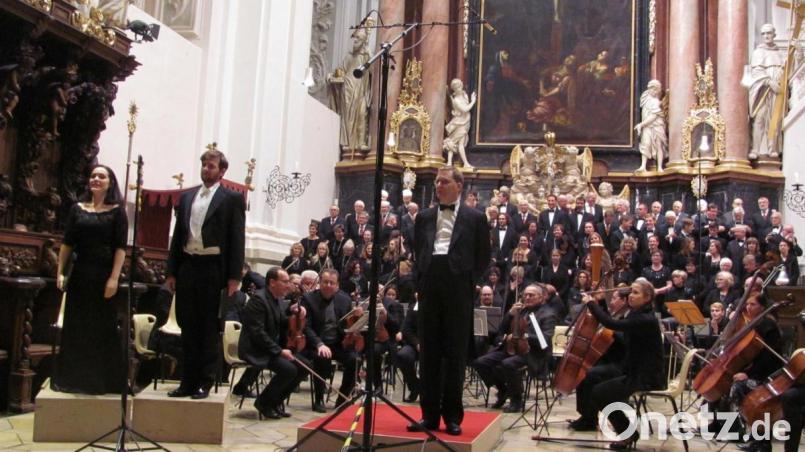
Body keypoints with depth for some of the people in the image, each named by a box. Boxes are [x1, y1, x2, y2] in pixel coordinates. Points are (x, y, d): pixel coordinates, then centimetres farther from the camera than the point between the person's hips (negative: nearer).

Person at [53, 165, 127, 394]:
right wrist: (60, 272, 0)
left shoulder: (117, 212, -1)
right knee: (75, 328, 8)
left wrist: (114, 278, -14)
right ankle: (74, 378, 19)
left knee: (104, 330, 3)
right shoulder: (77, 209, 8)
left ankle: (102, 380, 13)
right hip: (80, 275, 3)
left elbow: (120, 248, -6)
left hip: (104, 276, -3)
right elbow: (67, 244, 8)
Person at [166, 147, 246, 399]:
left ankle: (204, 383, 8)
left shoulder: (232, 199, 1)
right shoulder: (187, 197, 15)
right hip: (187, 267, 5)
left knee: (210, 329, 2)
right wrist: (171, 271, 9)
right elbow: (178, 235, 16)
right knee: (188, 328, 9)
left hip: (213, 269, -5)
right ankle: (188, 381, 16)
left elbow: (237, 239, -4)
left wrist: (234, 277, -10)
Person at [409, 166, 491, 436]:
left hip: (458, 290, -3)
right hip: (430, 287, 3)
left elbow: (483, 256, 6)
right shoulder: (424, 217, 14)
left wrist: (468, 281, 1)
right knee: (429, 352, 6)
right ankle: (430, 413, 12)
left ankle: (452, 416, 8)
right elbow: (417, 252, 16)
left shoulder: (475, 218, 5)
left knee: (456, 353, 1)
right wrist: (421, 280, 6)